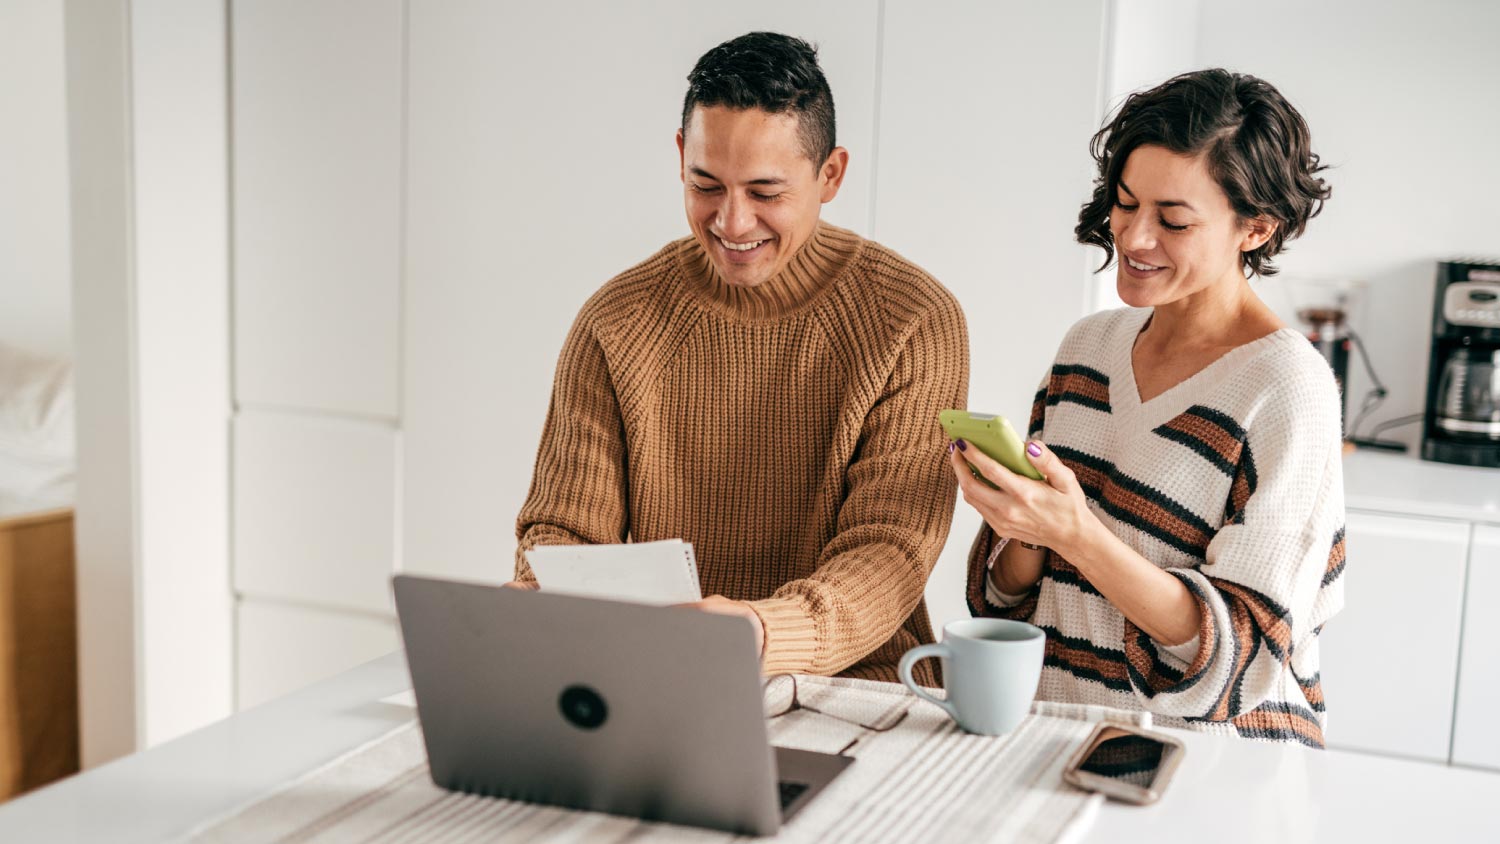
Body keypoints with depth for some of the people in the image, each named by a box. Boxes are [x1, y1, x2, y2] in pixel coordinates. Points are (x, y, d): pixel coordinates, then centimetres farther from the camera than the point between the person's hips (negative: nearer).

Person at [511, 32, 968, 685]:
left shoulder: (917, 323, -6)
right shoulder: (617, 323, 3)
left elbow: (889, 551, -13)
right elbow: (563, 526, 4)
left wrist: (764, 632, -34)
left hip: (853, 687, -2)